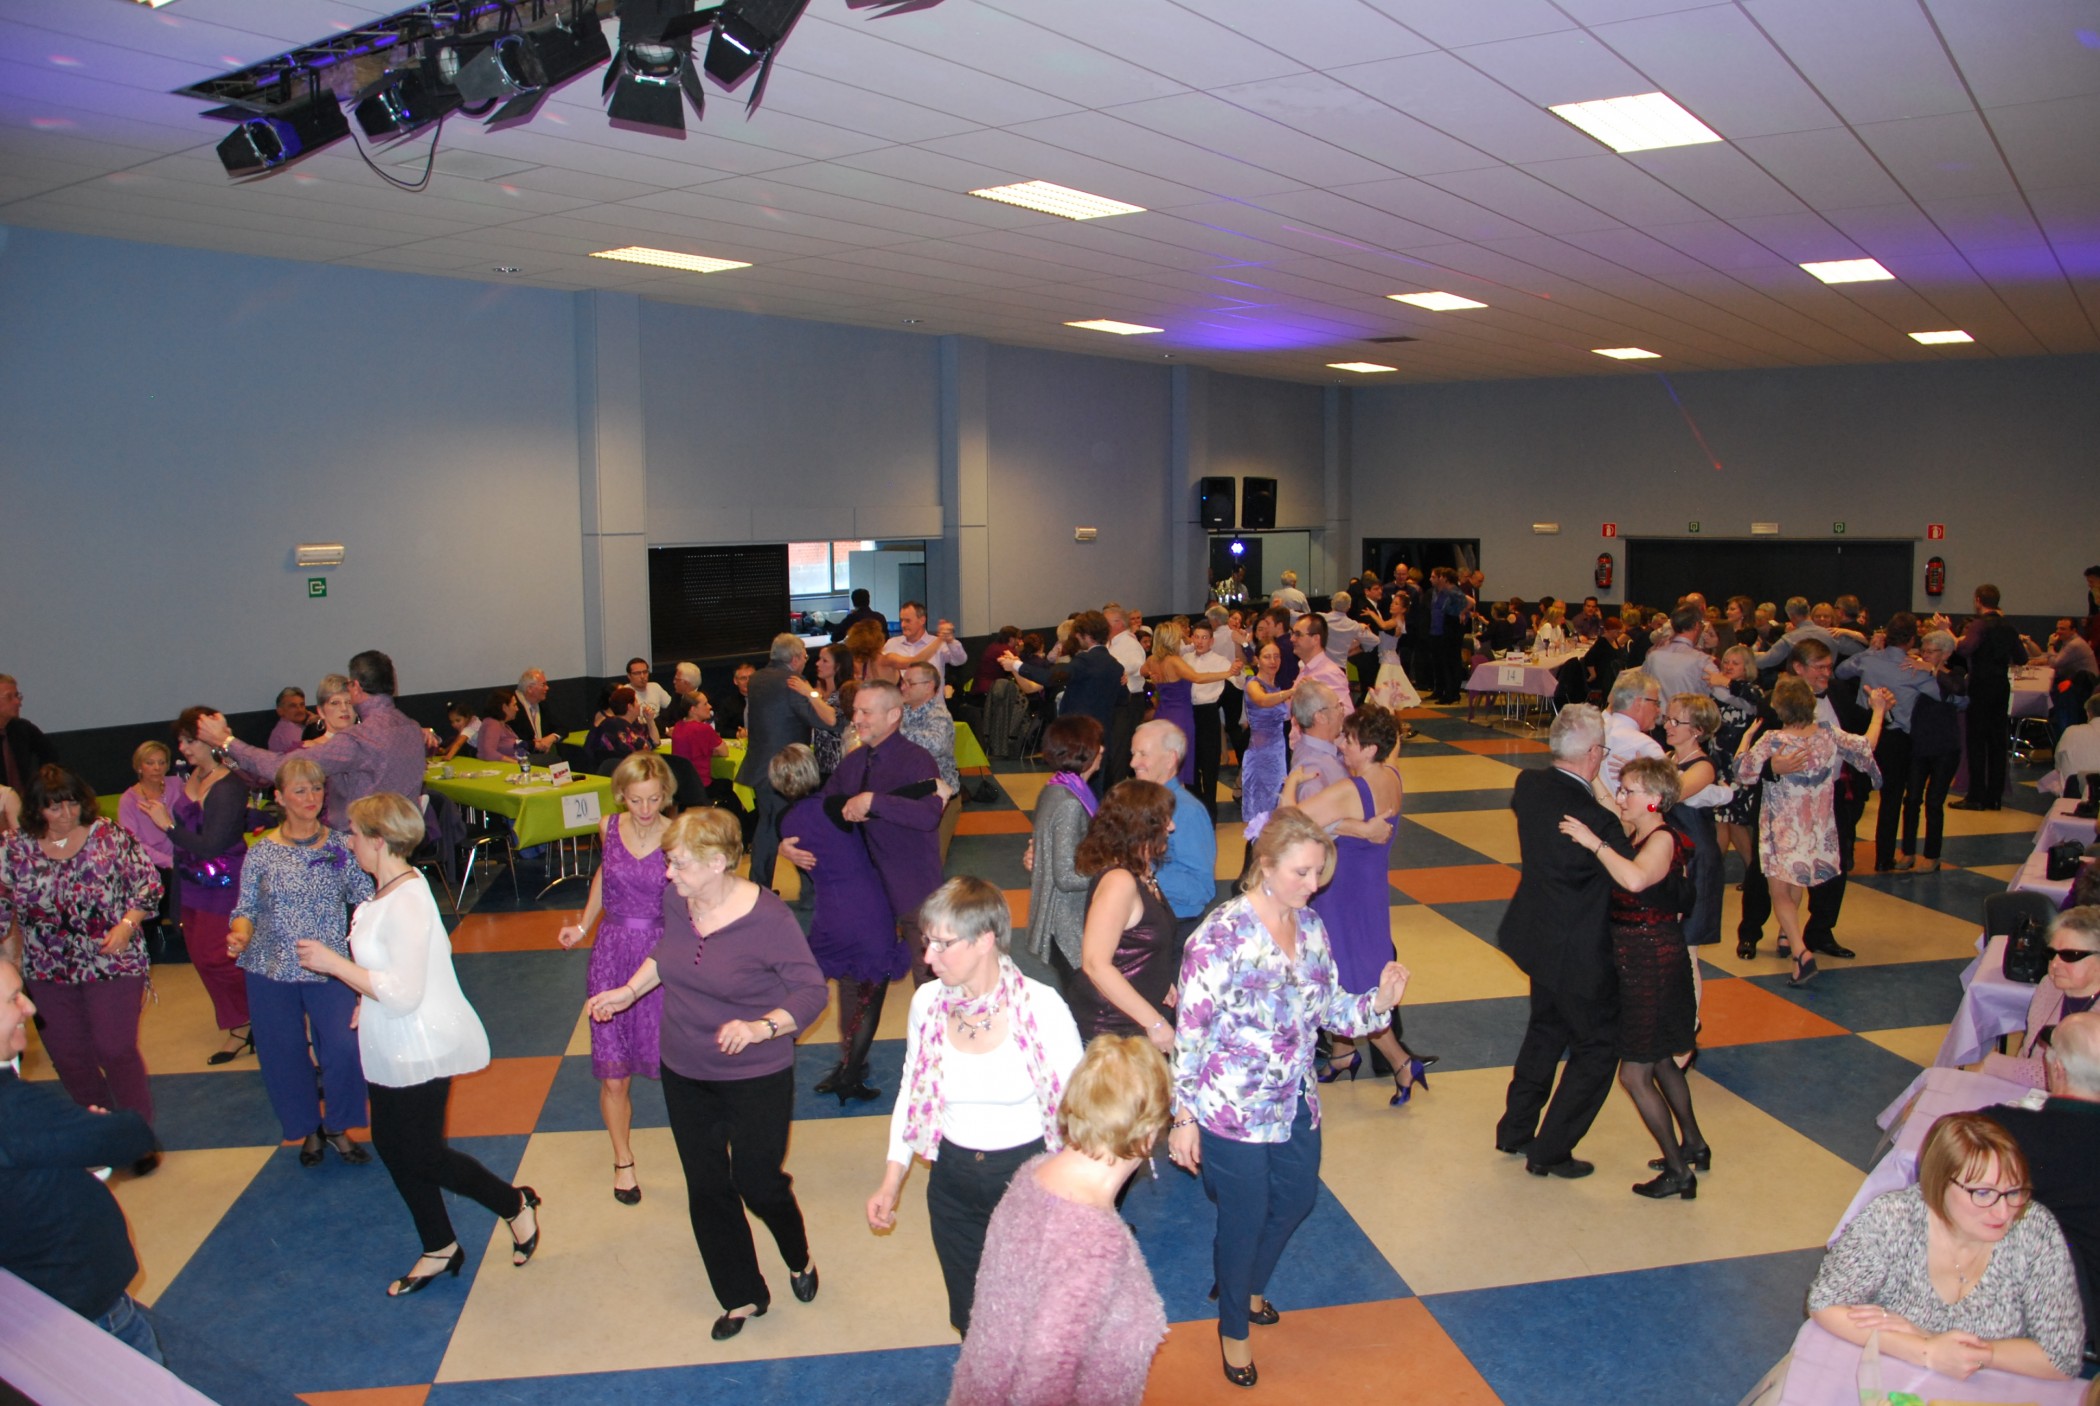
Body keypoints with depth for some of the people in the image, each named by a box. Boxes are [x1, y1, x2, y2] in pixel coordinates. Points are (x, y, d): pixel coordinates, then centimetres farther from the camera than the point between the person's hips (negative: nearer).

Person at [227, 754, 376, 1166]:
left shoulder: (341, 847, 0)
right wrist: (239, 934, -20)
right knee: (284, 1054, 9)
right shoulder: (261, 852, 0)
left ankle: (338, 1128, 13)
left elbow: (366, 900, 0)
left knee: (345, 1049, -12)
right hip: (271, 970, 1)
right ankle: (308, 1130, 32)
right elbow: (246, 909, 0)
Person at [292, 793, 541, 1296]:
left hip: (419, 1051, -10)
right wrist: (365, 996, 14)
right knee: (391, 1146, 18)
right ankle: (439, 1249, 33)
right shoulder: (391, 890, 3)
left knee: (420, 1156, 3)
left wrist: (334, 964, -23)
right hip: (393, 1048, 10)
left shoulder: (405, 902, -27)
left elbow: (404, 995, -29)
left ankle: (516, 1204, 23)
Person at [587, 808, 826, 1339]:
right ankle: (743, 1298, 34)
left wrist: (762, 1027, -33)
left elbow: (812, 991, -19)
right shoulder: (676, 900, -9)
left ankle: (800, 1259, 41)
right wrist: (629, 991, 14)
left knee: (756, 1182, 7)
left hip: (756, 1078, -5)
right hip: (685, 1075, 5)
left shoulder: (768, 919, -26)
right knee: (706, 1189, 13)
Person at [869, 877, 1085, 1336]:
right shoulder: (926, 1003, -7)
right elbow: (913, 1091, 7)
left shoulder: (1042, 1007, -19)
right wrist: (892, 1179, 3)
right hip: (953, 1183, 4)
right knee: (969, 1318, 18)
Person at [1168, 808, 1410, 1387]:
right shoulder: (1221, 934, -22)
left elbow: (1328, 1007, 5)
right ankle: (1234, 1327, 40)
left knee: (1296, 1199, 24)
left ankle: (1245, 1285, 54)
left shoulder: (1310, 925, -2)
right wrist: (1184, 1118, -15)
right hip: (1233, 1111, -7)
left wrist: (1378, 1001, -15)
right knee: (1245, 1220, 11)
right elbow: (1191, 1031, -18)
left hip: (1297, 1102, 7)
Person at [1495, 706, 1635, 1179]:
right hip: (1580, 953, -8)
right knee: (1596, 1049, 12)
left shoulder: (1529, 787, -7)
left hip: (1538, 936, 8)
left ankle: (1514, 1130, 38)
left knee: (1545, 1030, 26)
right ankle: (1550, 1152, 19)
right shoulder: (1596, 820, -30)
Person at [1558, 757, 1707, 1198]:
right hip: (1636, 958, 10)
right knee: (1659, 1061, 23)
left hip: (1653, 960, -10)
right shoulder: (1634, 833, 7)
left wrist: (1594, 842, -37)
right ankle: (1693, 1145, 40)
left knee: (1635, 1072, -2)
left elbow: (1635, 879, -40)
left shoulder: (1663, 839, -22)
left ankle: (1678, 1171, 9)